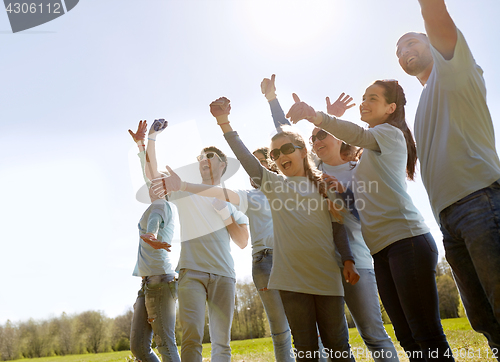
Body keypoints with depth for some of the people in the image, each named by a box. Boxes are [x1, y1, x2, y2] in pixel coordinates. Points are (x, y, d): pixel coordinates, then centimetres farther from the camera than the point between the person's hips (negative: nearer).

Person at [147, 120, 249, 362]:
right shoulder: (186, 191, 15)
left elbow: (242, 241, 8)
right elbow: (151, 172, 4)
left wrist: (222, 209, 0)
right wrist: (152, 138, -7)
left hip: (223, 274, 2)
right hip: (191, 271, -1)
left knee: (221, 342, 3)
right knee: (192, 336, -16)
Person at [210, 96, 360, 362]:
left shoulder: (324, 185, 11)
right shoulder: (273, 183, 9)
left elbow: (338, 226, 11)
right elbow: (245, 157, -4)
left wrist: (348, 260, 0)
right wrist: (224, 122, -14)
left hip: (326, 275, 0)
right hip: (291, 278, 0)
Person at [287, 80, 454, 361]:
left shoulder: (390, 132, 4)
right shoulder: (371, 152, 31)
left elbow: (359, 135, -20)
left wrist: (316, 116, -35)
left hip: (407, 240, -9)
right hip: (383, 250, 9)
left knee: (427, 335, -9)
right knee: (408, 337, 8)